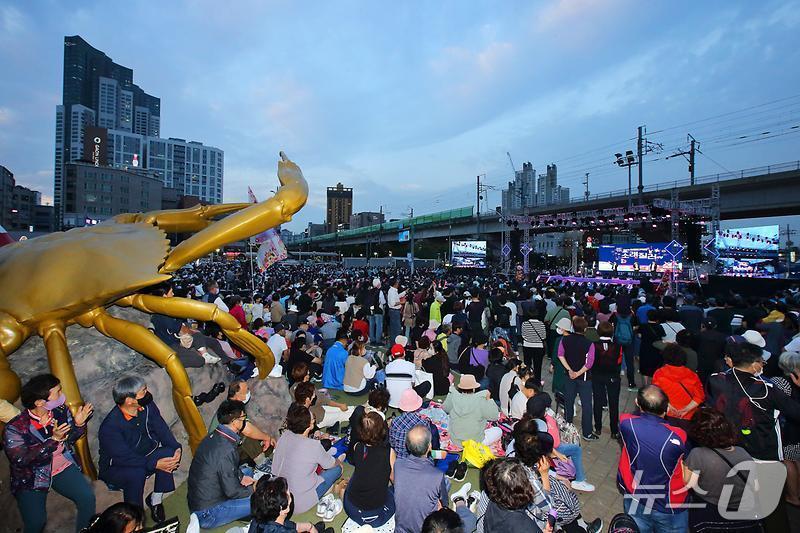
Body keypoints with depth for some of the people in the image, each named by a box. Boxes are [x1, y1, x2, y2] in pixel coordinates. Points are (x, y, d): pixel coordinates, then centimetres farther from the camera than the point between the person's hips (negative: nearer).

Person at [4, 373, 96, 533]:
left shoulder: (61, 410, -8)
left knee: (88, 497, -11)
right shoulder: (15, 428, -20)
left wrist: (79, 424, -16)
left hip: (63, 467, 3)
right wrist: (53, 440, -32)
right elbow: (20, 460, -23)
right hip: (31, 477, -2)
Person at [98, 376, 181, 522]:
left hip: (142, 456, 5)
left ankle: (155, 500, -2)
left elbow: (161, 429, -10)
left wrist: (177, 449, -25)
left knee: (169, 453, -22)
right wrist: (155, 464, -31)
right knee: (136, 473, -34)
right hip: (115, 468, -5)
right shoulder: (110, 426, -28)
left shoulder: (147, 406, -13)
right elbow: (124, 458, -27)